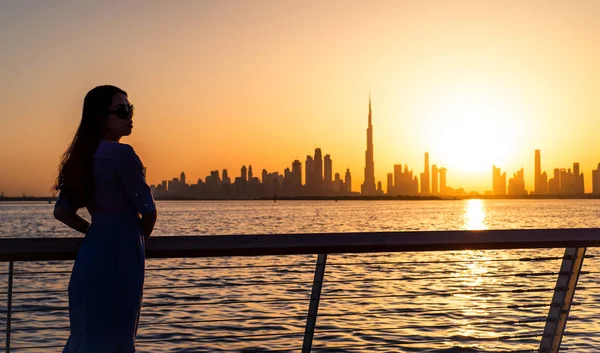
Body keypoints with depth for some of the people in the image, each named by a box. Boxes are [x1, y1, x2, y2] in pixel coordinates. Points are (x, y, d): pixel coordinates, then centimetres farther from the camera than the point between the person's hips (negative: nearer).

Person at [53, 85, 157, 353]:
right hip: (119, 253, -8)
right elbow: (148, 211, -12)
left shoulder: (83, 157, 10)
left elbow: (61, 211, 12)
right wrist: (138, 238, 7)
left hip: (91, 252, 8)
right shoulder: (121, 154, -14)